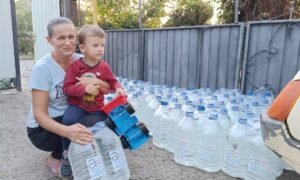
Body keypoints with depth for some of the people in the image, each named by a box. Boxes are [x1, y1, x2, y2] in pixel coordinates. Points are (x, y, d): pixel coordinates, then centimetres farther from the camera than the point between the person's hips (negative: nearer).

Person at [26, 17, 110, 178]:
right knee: (80, 133, -29)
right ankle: (55, 159, 2)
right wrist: (67, 131, -44)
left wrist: (96, 82, -32)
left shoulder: (81, 60, -9)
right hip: (43, 128, -4)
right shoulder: (42, 68, -22)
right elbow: (39, 114, -24)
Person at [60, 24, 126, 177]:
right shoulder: (75, 66, -9)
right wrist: (85, 89, -24)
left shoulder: (104, 67, -1)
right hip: (77, 105, -3)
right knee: (68, 121, -30)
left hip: (97, 107, 3)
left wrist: (118, 89, -11)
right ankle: (67, 154, -4)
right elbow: (66, 88, -12)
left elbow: (113, 81, 12)